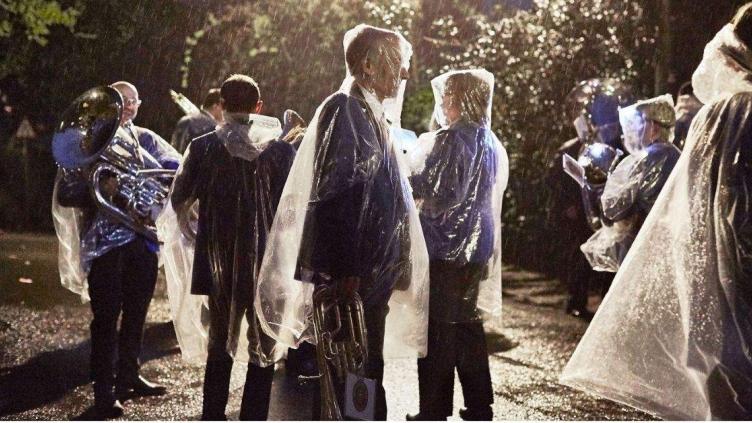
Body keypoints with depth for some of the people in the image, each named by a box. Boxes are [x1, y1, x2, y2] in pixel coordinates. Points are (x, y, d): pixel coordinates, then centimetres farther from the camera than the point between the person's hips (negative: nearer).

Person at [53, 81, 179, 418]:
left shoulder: (145, 139, 12)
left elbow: (177, 168, -1)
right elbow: (65, 194, -6)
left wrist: (136, 150, -15)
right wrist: (99, 190, -23)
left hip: (143, 236, 5)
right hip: (105, 240, -5)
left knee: (136, 313, 14)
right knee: (107, 316, -4)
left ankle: (128, 377, 28)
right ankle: (103, 391, 1)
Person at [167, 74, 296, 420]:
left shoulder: (203, 148, -3)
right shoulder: (282, 150, -5)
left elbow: (178, 202, 3)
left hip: (219, 262, 2)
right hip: (268, 261, -1)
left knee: (221, 342, 16)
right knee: (263, 346, 8)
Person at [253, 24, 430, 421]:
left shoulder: (370, 113, 16)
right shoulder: (343, 110, -12)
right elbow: (333, 195, -20)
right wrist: (344, 269, -24)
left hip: (373, 268, 9)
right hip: (350, 270, -9)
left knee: (367, 364, 14)